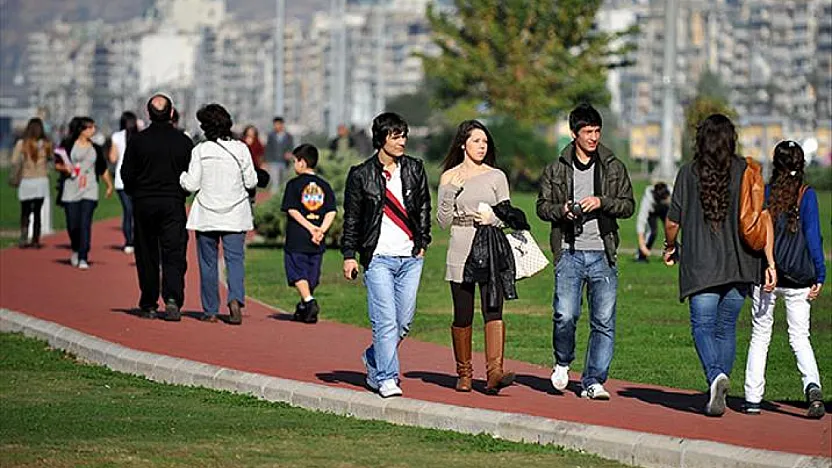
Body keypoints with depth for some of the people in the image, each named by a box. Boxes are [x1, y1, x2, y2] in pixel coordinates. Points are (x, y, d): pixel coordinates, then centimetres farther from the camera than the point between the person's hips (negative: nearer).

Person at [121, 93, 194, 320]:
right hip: (174, 203, 0)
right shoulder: (183, 141, -2)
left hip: (144, 204, 0)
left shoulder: (137, 140, -4)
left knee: (146, 255, 9)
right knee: (174, 253, -1)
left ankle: (148, 305, 13)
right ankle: (172, 298, -20)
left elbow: (126, 174, -2)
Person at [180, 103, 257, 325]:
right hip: (235, 215, 1)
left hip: (207, 214, -1)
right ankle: (235, 299, -22)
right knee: (235, 259, 1)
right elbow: (251, 182, 0)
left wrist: (180, 175, 13)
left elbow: (192, 184, -7)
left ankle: (210, 310, 12)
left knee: (208, 262, 9)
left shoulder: (200, 150, -8)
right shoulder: (241, 149, -3)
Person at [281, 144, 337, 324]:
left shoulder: (294, 184, -3)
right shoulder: (324, 185, 8)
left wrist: (310, 227, -12)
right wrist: (320, 230, -7)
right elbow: (331, 212, -1)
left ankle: (309, 301, -21)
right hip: (317, 242, 4)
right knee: (311, 274, 12)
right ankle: (303, 309, 19)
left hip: (297, 238, -4)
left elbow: (292, 210, -11)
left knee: (297, 273, -2)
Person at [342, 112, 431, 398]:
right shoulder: (361, 175, -1)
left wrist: (423, 242, 11)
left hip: (410, 257, 4)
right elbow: (351, 217, 3)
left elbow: (424, 206, 17)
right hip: (378, 257, -4)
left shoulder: (414, 169, 8)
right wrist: (349, 254, 0)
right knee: (386, 321, -11)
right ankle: (386, 379, -6)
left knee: (404, 323, 5)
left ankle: (374, 361, 28)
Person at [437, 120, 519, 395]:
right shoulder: (449, 177, 6)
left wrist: (493, 218, -13)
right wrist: (451, 191, -11)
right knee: (463, 317, 3)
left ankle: (495, 372, -26)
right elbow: (443, 222, 3)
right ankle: (464, 373, 20)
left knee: (493, 311, -15)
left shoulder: (496, 177, 7)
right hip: (460, 254, 0)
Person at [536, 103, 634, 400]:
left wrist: (602, 202, -12)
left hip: (603, 255, 1)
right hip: (569, 253, -1)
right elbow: (542, 206, 11)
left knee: (604, 320, -3)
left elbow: (628, 205, 6)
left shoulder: (614, 168, 9)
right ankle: (563, 362, 17)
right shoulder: (556, 169, 8)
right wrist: (562, 210, -10)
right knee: (565, 315, -12)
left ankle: (593, 381, 5)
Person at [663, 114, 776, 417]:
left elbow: (673, 223, 1)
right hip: (739, 265, 2)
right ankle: (718, 393, 15)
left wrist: (669, 247, 21)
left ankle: (716, 375, -26)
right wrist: (770, 263, 1)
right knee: (726, 328, 13)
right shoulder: (746, 172, 1)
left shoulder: (688, 173, -2)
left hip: (701, 265, -2)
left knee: (703, 325, -1)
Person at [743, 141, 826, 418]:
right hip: (798, 278, -1)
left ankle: (753, 398, 8)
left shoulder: (763, 192, 1)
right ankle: (813, 386, -17)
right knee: (799, 337, 7)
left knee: (760, 335, 10)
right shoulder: (806, 195, -4)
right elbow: (813, 236, -7)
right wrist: (819, 276, -4)